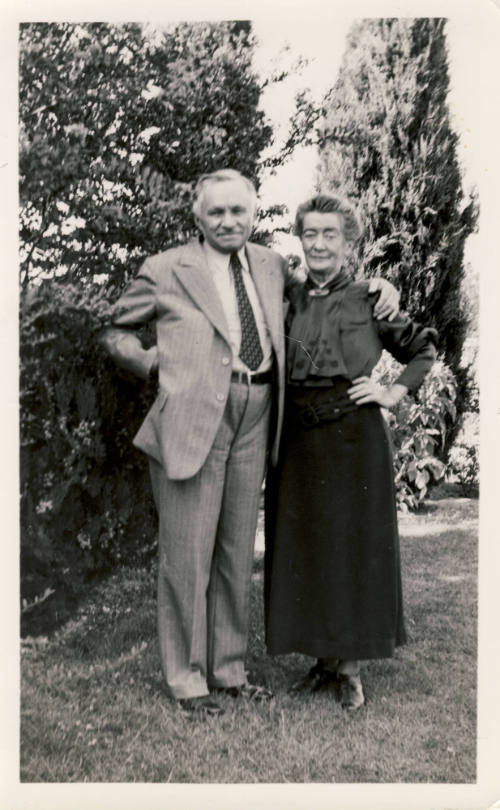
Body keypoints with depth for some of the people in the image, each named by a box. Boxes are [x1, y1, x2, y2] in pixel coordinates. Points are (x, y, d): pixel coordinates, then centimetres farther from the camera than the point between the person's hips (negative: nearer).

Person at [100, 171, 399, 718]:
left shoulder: (271, 265, 13)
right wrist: (160, 367, -3)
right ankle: (186, 678, 19)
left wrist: (376, 286, 12)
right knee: (187, 555, 2)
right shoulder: (166, 270, 0)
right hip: (192, 421, -5)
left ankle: (228, 669, 30)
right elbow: (115, 332, 9)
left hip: (253, 424, 5)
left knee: (237, 554, 14)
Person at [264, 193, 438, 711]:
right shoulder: (287, 300, 7)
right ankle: (324, 660, 25)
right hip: (296, 439, 3)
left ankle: (350, 668, 19)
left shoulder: (371, 301, 0)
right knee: (302, 547, 8)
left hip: (353, 436, -3)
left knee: (353, 545, 4)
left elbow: (424, 348, 11)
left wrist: (395, 392, 0)